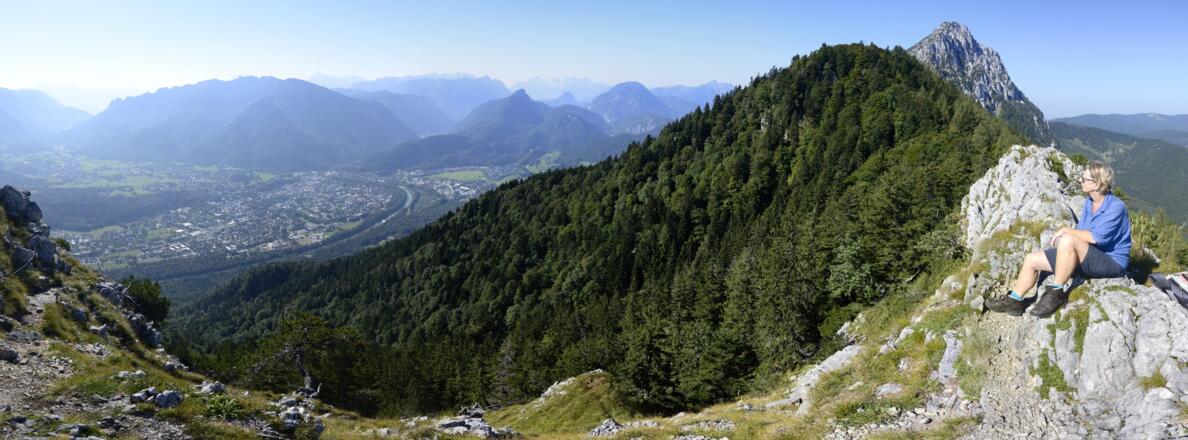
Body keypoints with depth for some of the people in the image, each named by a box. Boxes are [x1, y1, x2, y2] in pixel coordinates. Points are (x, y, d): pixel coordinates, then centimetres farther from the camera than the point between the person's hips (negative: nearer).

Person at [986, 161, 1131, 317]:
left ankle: (1057, 292, -24)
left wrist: (1066, 231, -16)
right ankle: (1014, 300, 10)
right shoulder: (1089, 203, 9)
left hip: (1112, 262, -8)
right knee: (1032, 259, 1)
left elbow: (1095, 237, -28)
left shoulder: (1116, 207, -17)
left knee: (1068, 240, -36)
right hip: (1088, 259, 8)